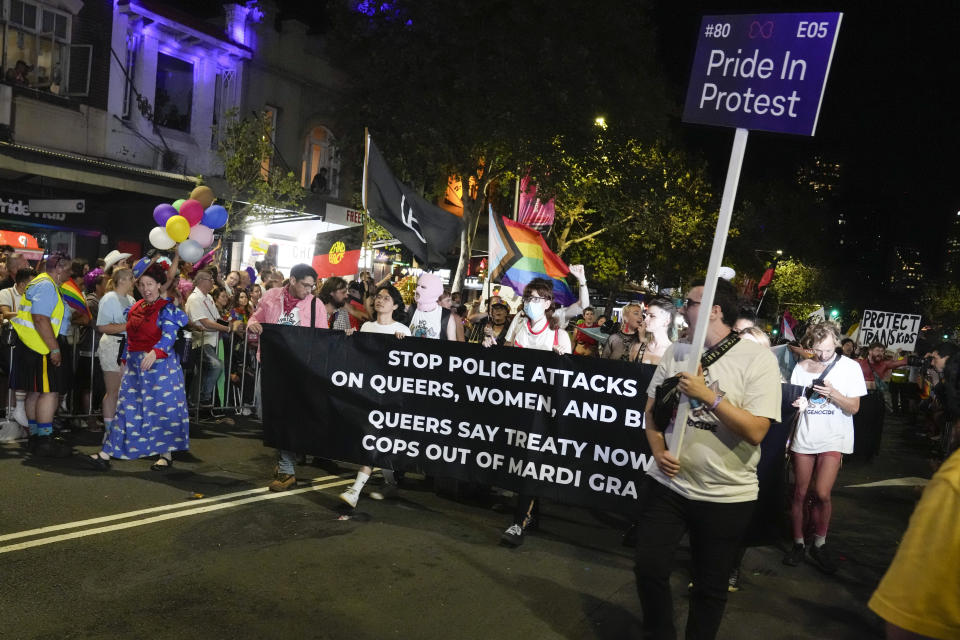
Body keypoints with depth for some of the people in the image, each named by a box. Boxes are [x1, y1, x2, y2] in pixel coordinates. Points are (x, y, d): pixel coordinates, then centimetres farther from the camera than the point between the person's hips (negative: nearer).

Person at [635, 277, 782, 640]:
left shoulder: (758, 360, -11)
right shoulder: (676, 353, 3)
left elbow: (756, 431, -18)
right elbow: (652, 408, 11)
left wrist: (708, 395, -24)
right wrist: (658, 450, -5)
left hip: (727, 497, -3)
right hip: (669, 484, 4)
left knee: (710, 586, 12)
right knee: (649, 570, 7)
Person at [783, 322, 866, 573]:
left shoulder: (850, 367, -2)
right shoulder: (802, 367, 3)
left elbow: (854, 407, -4)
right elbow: (791, 399, 8)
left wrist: (833, 393, -21)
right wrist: (797, 403, -14)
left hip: (833, 439, -2)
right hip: (805, 436, 2)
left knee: (822, 494, -10)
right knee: (800, 493, 6)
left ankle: (819, 544, 11)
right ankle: (798, 543, 21)